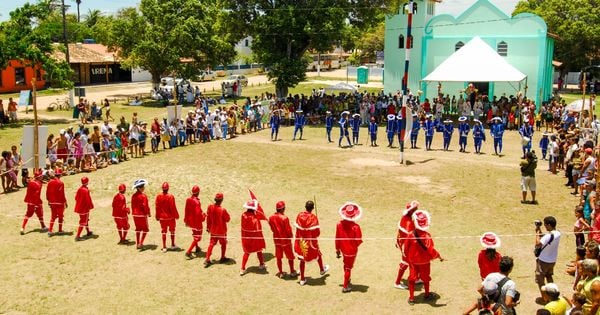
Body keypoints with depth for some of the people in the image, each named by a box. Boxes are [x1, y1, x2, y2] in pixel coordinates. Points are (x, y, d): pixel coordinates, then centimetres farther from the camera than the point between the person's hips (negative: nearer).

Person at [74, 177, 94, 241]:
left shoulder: (79, 189, 2)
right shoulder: (86, 190, -22)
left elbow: (76, 197, 11)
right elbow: (88, 199, -20)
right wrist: (91, 206, -6)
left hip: (79, 207, 8)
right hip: (85, 208, -8)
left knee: (86, 220, 25)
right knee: (83, 222, -2)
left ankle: (88, 232, 40)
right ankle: (77, 236, -6)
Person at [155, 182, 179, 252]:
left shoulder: (158, 196, -7)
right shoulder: (170, 196, -18)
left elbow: (157, 207, -1)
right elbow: (173, 207, -15)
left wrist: (157, 216, 11)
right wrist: (176, 215, -1)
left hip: (162, 217, 2)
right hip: (170, 217, -2)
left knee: (163, 232, 10)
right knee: (172, 231, 16)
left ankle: (164, 247, 11)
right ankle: (173, 245, 25)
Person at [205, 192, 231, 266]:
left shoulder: (210, 207, -11)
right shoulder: (223, 210, -27)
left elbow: (208, 218, 1)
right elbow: (227, 219, -14)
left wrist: (208, 227, 13)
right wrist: (226, 213, 3)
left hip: (213, 230, 4)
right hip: (221, 231, -4)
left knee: (211, 243, 13)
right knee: (223, 243, 17)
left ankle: (207, 259, 6)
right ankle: (222, 258, 30)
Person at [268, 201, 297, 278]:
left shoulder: (271, 217, -7)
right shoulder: (284, 218, -24)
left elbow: (272, 228, 4)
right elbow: (288, 230, -17)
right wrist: (291, 235, 2)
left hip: (277, 239, 5)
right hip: (285, 240, -5)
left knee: (279, 257, 16)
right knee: (290, 256, 13)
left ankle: (280, 272, 25)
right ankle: (292, 272, 25)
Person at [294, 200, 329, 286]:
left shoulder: (299, 216, -11)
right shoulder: (313, 217, -22)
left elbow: (298, 228, -1)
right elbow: (317, 232, -19)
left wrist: (300, 238, 12)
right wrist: (314, 235, 3)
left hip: (301, 241, 3)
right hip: (311, 242, -3)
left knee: (302, 259, 14)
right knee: (318, 254, 24)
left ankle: (302, 279, 18)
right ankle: (322, 270, 47)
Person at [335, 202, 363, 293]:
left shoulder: (339, 224, -14)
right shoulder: (355, 227, -27)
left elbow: (337, 238, -5)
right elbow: (359, 241, -20)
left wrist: (337, 249, 8)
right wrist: (355, 245, 4)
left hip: (343, 249, 4)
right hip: (352, 250, -4)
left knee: (346, 265, 27)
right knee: (348, 268, 12)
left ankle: (347, 281, 47)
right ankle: (345, 287, 22)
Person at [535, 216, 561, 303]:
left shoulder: (548, 236, -31)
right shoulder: (558, 234, -5)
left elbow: (538, 244, -31)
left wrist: (537, 232, -23)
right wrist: (540, 232, -3)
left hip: (543, 261, -8)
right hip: (552, 260, 8)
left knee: (540, 280, 8)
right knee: (549, 276, 28)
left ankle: (544, 297, 15)